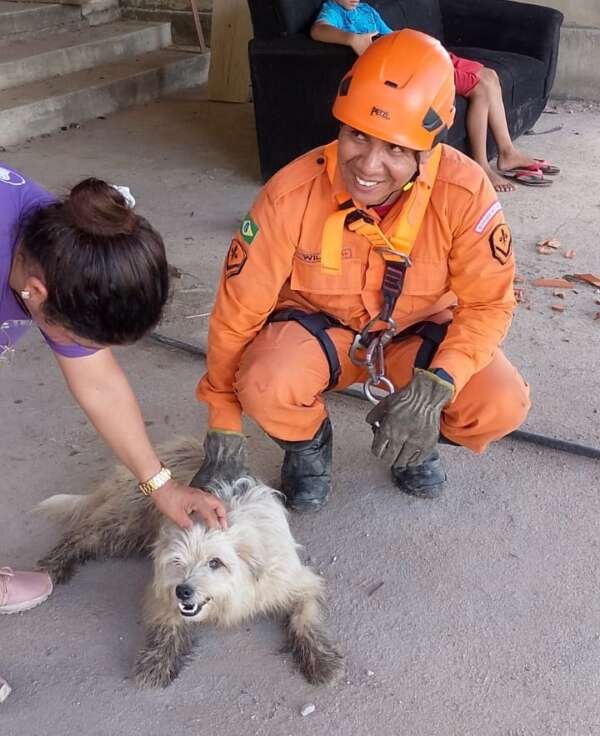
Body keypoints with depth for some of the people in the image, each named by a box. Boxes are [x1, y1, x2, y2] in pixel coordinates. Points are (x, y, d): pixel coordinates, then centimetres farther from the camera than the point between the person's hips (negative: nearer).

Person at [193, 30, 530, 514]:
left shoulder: (464, 191, -26)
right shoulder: (292, 194, -27)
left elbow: (488, 303, -17)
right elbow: (238, 311, -20)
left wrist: (434, 387, -35)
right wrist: (224, 432, -15)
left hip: (417, 333, 1)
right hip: (318, 328, -1)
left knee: (501, 404, -23)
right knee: (265, 386, -32)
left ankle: (414, 440, 12)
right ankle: (308, 442, 6)